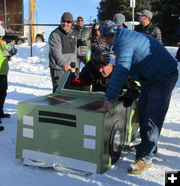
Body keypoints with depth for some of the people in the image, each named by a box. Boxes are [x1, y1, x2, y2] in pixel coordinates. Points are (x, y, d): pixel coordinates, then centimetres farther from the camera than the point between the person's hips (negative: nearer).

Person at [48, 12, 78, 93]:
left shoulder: (73, 34, 16)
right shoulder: (55, 34, -9)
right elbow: (56, 53, -22)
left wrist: (76, 67, 20)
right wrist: (64, 64, -35)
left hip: (70, 68, 7)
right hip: (58, 69, -7)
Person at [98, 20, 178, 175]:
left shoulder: (124, 43, -24)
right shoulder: (128, 35, 8)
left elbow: (120, 72, -31)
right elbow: (123, 69, 18)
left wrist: (109, 99, -30)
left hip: (164, 77, -11)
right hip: (151, 77, 11)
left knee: (153, 117, -10)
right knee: (143, 110, 16)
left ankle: (145, 158, -7)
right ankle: (148, 144, 32)